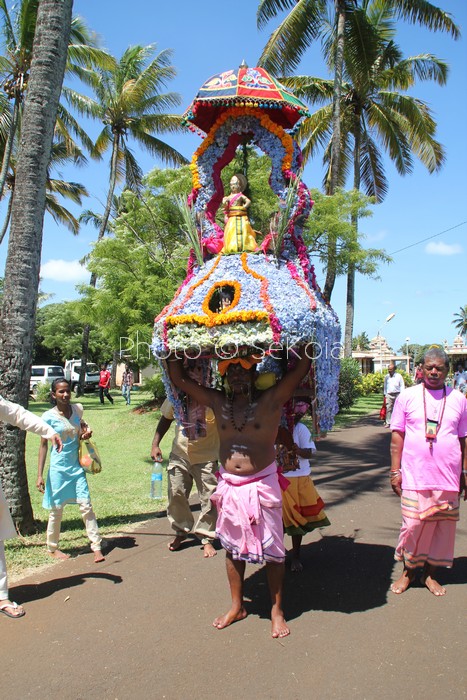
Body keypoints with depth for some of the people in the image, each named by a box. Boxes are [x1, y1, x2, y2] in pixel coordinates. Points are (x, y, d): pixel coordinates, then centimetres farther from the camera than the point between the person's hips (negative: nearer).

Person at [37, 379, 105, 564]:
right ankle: (52, 548, 26)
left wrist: (86, 432, -1)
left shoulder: (77, 409, 1)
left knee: (86, 505, -1)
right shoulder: (49, 417, -10)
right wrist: (40, 475, -6)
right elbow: (43, 445, -4)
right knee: (56, 510, 8)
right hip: (58, 468, -3)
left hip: (76, 467, 3)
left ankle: (97, 547, 4)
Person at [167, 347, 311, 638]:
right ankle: (237, 606, 34)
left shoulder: (271, 400, -9)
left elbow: (303, 365, -18)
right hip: (229, 485, 4)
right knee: (233, 547, 16)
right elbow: (179, 378, 5)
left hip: (263, 485, -4)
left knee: (272, 549, 7)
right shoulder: (218, 401, 2)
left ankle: (277, 609, 26)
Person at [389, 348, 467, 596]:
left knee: (442, 525, 8)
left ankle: (430, 573, 26)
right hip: (415, 476, -2)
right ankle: (408, 571, 22)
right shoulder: (408, 396, 2)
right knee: (413, 524, 0)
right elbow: (397, 436, 3)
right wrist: (395, 471, -1)